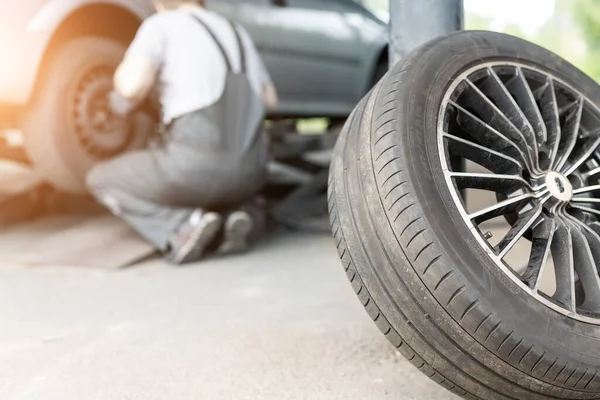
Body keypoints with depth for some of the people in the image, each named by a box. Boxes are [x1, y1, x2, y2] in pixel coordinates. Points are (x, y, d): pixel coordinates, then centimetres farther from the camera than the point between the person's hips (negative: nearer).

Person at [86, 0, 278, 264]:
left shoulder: (161, 25, 3)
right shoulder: (237, 33, 20)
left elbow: (131, 87, -10)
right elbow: (270, 100, 25)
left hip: (195, 165, -6)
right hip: (250, 175, 6)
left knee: (101, 179, 18)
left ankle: (185, 225, -5)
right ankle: (230, 214, 6)